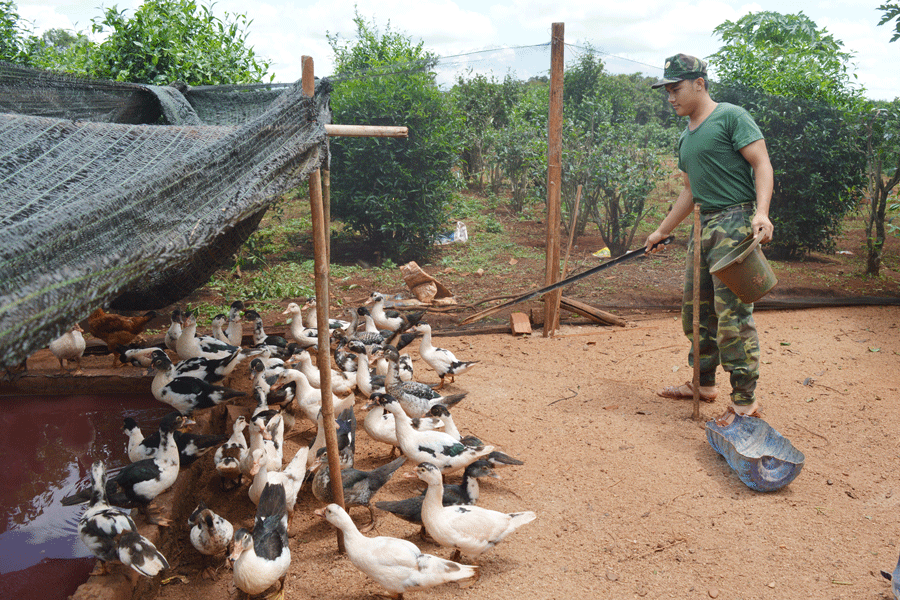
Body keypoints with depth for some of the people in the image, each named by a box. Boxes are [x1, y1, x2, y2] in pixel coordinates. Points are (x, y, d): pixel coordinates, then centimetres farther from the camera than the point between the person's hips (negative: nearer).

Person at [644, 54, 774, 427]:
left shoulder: (731, 116, -5)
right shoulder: (686, 137, 20)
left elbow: (762, 164, -12)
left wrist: (761, 212, -27)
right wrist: (662, 231, 28)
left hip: (737, 220, -9)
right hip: (705, 225, 9)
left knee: (731, 312, -12)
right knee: (696, 308, 13)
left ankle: (745, 399, -4)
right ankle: (704, 384, 26)